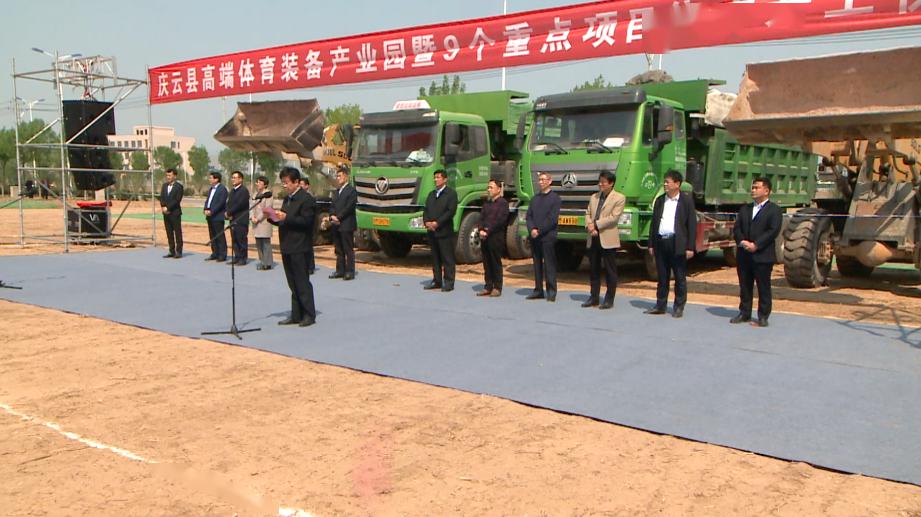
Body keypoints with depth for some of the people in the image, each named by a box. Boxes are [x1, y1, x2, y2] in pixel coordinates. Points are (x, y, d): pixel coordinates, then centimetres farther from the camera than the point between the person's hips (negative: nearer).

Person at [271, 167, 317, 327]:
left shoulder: (306, 199, -11)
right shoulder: (287, 199, 17)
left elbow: (307, 221, -19)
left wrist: (286, 218, -24)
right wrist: (273, 218, 3)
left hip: (299, 248, -9)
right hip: (287, 247, 9)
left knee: (302, 281, -4)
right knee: (293, 283, 12)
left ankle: (309, 314, 4)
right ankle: (296, 315, 18)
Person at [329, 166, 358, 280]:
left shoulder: (352, 190, -4)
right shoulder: (336, 192, 20)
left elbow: (349, 207, -12)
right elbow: (332, 207, 15)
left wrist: (338, 217, -14)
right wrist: (332, 216, -5)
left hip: (346, 225, -7)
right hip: (336, 225, 7)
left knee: (348, 249, -4)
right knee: (339, 250, 10)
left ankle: (350, 271, -1)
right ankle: (340, 270, 16)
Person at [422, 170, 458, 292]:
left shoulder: (451, 193, -3)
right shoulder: (431, 194, 19)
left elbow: (451, 211, -12)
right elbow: (426, 210, 15)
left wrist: (437, 223, -16)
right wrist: (426, 222, -5)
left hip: (445, 232, -7)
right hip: (432, 232, 7)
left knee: (447, 259, -3)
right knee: (435, 258, 10)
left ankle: (448, 282, 1)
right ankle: (437, 281, 17)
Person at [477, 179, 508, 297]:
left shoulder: (503, 203, -5)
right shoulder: (486, 203, 19)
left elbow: (500, 220, -14)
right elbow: (481, 217, 12)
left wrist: (488, 231, -15)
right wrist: (481, 230, -6)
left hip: (496, 237, -7)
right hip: (484, 237, 7)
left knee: (496, 263, -1)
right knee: (487, 264, 9)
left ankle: (497, 288, 4)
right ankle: (488, 287, 14)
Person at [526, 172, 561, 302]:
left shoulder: (555, 198, 0)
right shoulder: (535, 198, 17)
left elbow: (553, 218, -9)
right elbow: (529, 216, 10)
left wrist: (539, 231, -13)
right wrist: (532, 229, -8)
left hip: (548, 236, -5)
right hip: (534, 236, 5)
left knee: (549, 264, -4)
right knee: (537, 263, 8)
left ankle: (551, 291, 0)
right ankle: (538, 290, 13)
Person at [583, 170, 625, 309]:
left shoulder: (619, 198, -3)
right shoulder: (594, 197, 16)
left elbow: (614, 217, -13)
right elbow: (588, 213, 10)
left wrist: (595, 224, -13)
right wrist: (589, 226, -9)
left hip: (608, 239, -6)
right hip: (593, 239, 6)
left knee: (610, 271, 1)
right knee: (594, 270, 11)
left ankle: (609, 299, 7)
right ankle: (593, 297, 19)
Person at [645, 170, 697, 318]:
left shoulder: (686, 200, -1)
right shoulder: (660, 200, 12)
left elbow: (692, 224, -5)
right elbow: (654, 223, 14)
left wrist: (690, 247, -10)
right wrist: (651, 244, 9)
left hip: (678, 244, -4)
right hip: (660, 242, 4)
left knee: (680, 278, 4)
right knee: (662, 277, 10)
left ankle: (679, 307, 12)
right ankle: (660, 305, 18)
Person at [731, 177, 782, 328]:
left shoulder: (774, 210, -2)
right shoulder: (745, 209, 16)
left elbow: (773, 231, -12)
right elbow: (736, 228, 9)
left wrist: (756, 245, -19)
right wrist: (742, 241, -11)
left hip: (763, 256, -6)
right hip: (743, 255, 6)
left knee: (763, 287, 1)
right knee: (744, 286, 11)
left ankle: (763, 317, 8)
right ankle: (744, 313, 21)